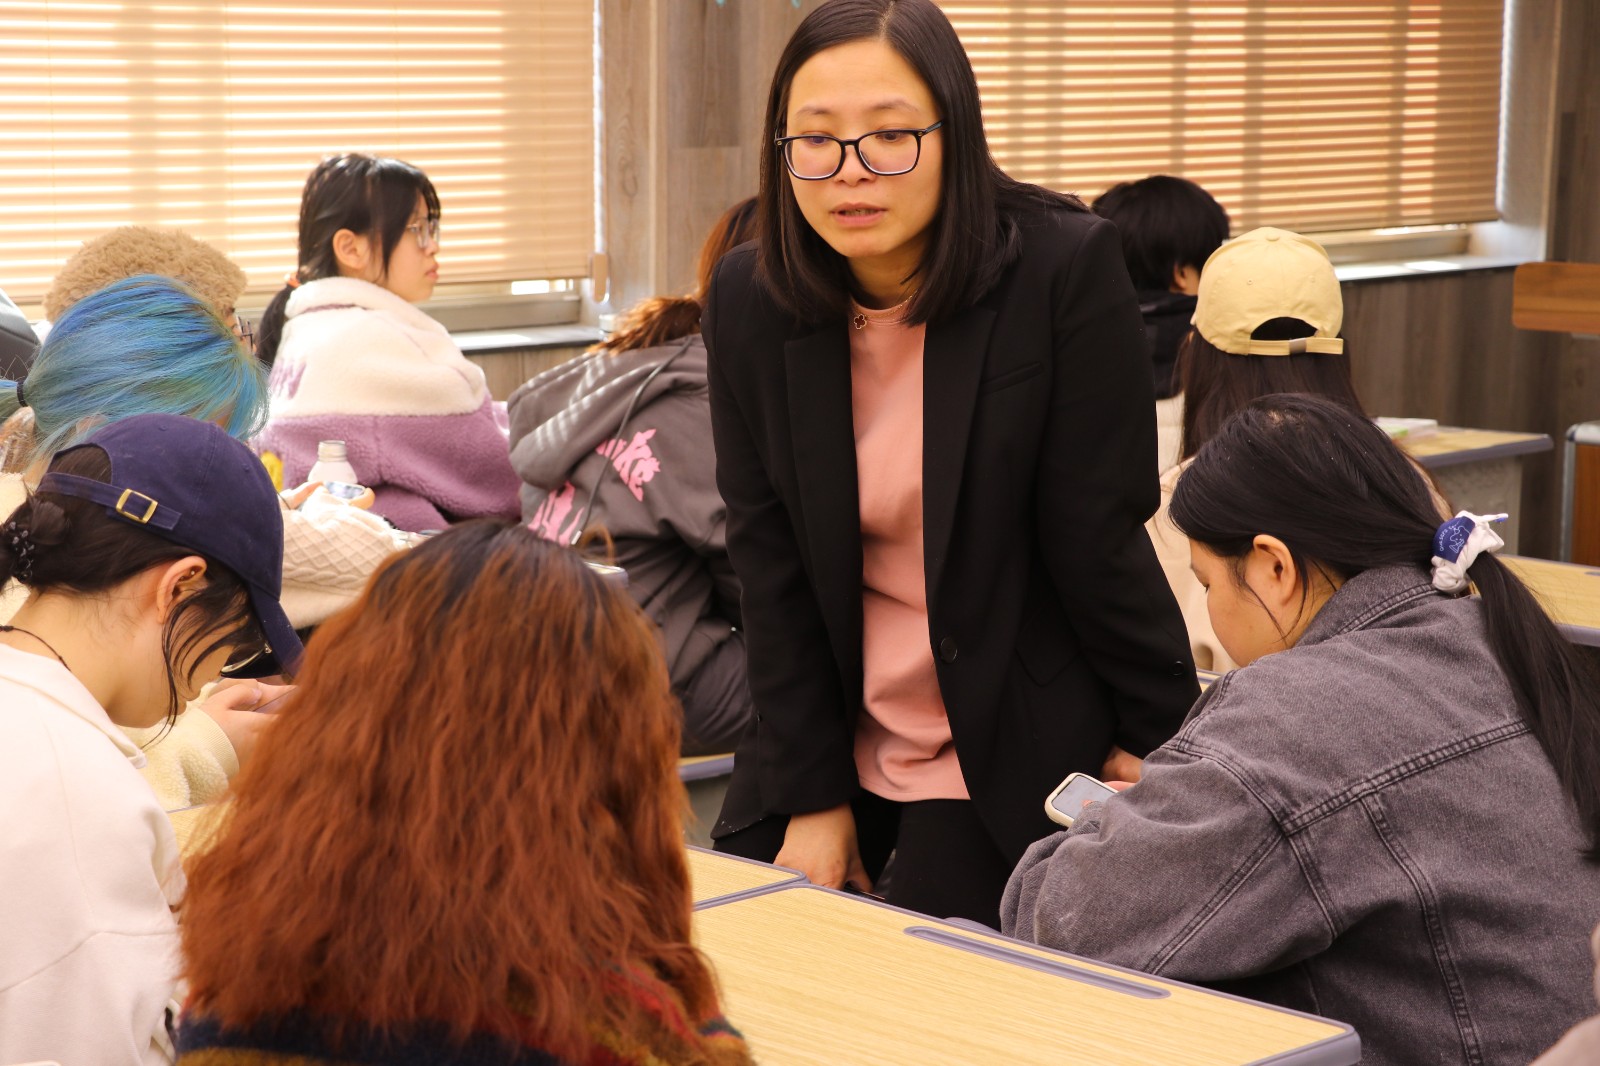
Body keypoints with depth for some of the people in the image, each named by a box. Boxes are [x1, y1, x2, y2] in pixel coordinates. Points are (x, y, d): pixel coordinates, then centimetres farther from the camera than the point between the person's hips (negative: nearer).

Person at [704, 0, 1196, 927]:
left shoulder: (1067, 269, -17)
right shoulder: (748, 300, -5)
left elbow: (1095, 533, -13)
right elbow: (771, 562, -3)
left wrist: (1153, 731, -5)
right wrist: (812, 794, -4)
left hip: (1018, 746, -4)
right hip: (834, 736, 4)